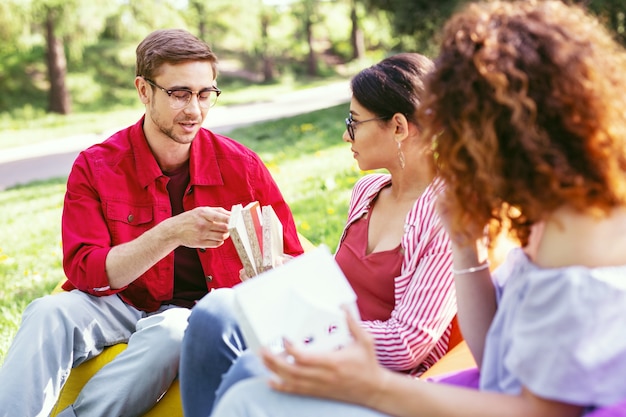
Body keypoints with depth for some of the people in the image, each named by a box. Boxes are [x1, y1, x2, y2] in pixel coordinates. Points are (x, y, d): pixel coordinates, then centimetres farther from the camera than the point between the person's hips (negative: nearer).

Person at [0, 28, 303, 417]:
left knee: (171, 331, -36)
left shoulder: (241, 166, -5)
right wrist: (171, 234, -27)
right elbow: (84, 272, -13)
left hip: (198, 311, 0)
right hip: (121, 302, 1)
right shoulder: (95, 166, -5)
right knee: (50, 312, -30)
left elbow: (292, 262, 3)